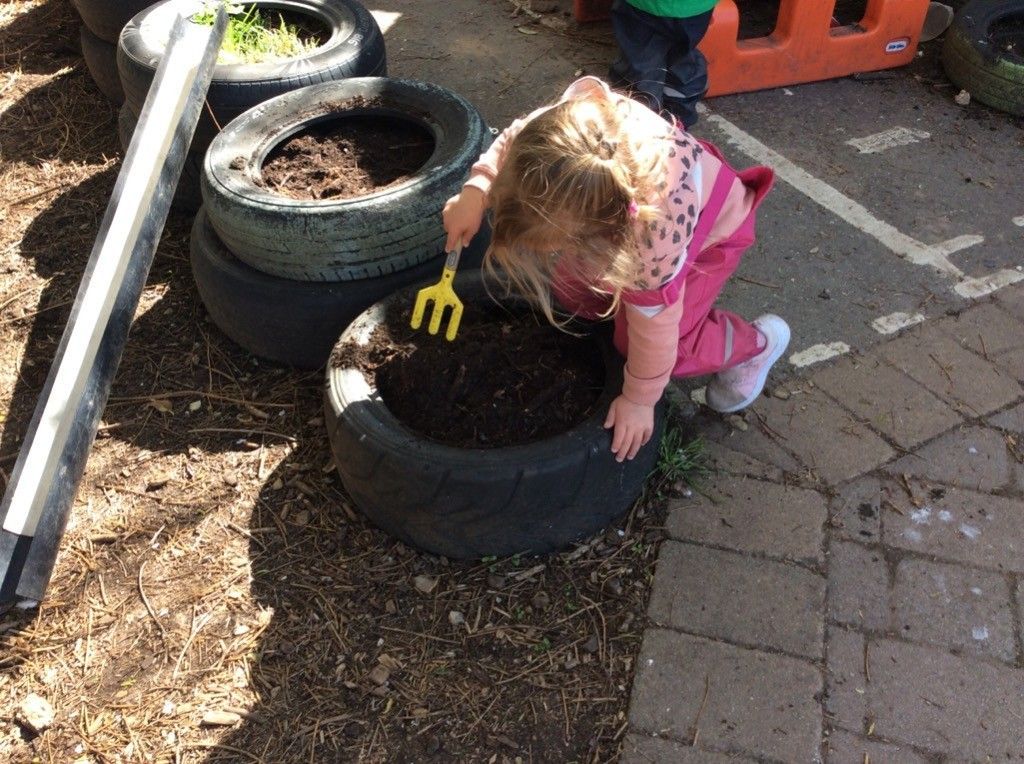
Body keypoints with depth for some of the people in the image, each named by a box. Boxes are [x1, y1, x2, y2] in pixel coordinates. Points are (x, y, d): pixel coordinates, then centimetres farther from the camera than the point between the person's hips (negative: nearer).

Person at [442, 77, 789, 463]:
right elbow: (511, 142, -12)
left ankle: (754, 344, 12)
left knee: (637, 339, -10)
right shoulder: (569, 123, -37)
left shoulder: (656, 231, -47)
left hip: (710, 228, -6)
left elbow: (654, 324, -30)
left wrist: (639, 401, -17)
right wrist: (474, 194, -25)